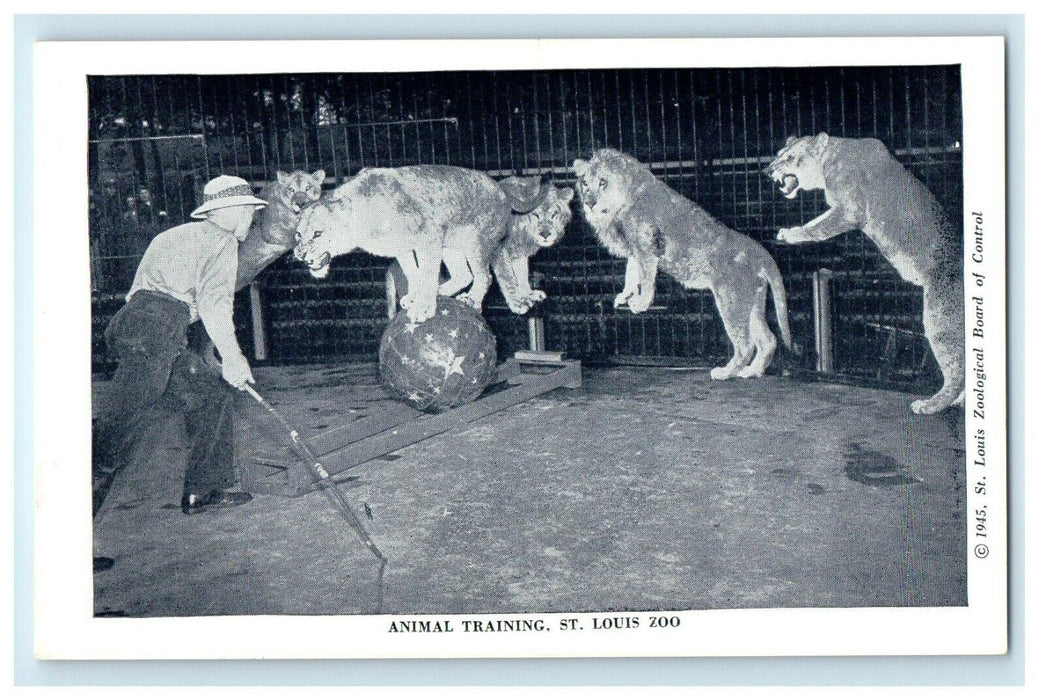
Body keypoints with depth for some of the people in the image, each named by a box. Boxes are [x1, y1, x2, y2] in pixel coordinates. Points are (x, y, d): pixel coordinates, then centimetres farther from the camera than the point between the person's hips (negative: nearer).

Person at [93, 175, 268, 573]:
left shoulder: (181, 236, 33)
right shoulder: (220, 240, 6)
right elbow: (213, 300, -9)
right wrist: (231, 357, -4)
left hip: (131, 325, 10)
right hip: (155, 327, -10)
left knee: (213, 395, 20)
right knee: (118, 430, -15)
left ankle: (201, 491, 24)